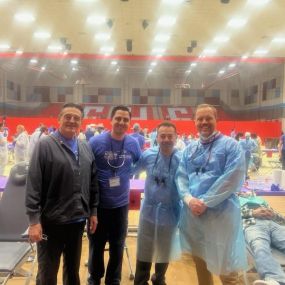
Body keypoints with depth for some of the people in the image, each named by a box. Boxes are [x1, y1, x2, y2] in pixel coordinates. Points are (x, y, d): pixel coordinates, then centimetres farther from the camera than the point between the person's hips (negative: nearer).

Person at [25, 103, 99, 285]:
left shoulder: (86, 148, 6)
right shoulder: (45, 145, -10)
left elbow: (93, 183, 10)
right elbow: (33, 186, -13)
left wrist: (93, 211, 9)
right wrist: (34, 220, -16)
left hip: (78, 220, 5)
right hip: (51, 222, -4)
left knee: (73, 269, 22)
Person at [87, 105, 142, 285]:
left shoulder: (133, 144, -5)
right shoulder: (96, 142, -14)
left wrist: (127, 174, 3)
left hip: (121, 203, 2)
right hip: (98, 203, -2)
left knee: (118, 245, 17)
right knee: (96, 244, 16)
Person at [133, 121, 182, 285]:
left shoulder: (182, 159, -16)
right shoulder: (148, 155, -8)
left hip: (170, 214, -1)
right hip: (149, 211, 1)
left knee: (165, 253, 21)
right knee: (144, 252, 14)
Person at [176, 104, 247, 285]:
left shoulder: (230, 145, -5)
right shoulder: (190, 148, 11)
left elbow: (233, 179, -15)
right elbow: (181, 176, 6)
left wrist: (205, 202, -16)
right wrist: (189, 199, -12)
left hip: (220, 213, -5)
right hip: (193, 212, 5)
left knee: (225, 266, 6)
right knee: (199, 260, 20)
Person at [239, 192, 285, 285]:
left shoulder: (259, 199, 39)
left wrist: (273, 214, 6)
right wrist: (252, 213, -3)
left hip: (274, 223, 3)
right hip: (252, 224, -3)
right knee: (260, 247, -36)